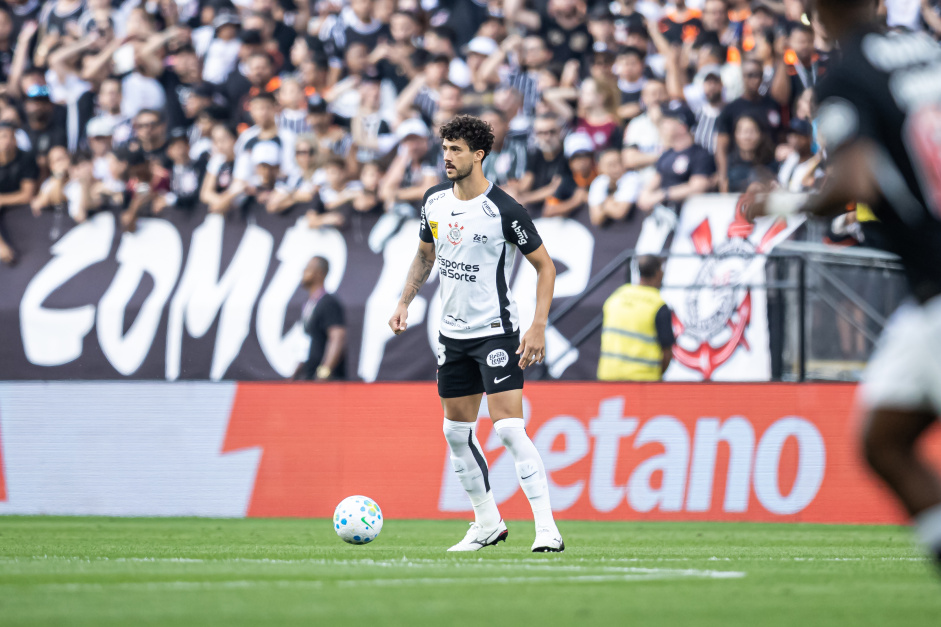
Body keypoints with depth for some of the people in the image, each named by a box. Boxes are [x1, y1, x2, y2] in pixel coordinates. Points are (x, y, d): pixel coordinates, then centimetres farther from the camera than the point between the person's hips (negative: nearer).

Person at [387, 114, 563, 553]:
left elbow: (544, 266, -9)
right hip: (452, 333, 7)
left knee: (509, 429, -17)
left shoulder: (504, 211, -16)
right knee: (457, 432, 12)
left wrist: (538, 328, -16)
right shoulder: (434, 201, 4)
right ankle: (488, 524, 26)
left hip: (496, 332, -7)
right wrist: (404, 302, 11)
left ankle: (547, 529, -15)